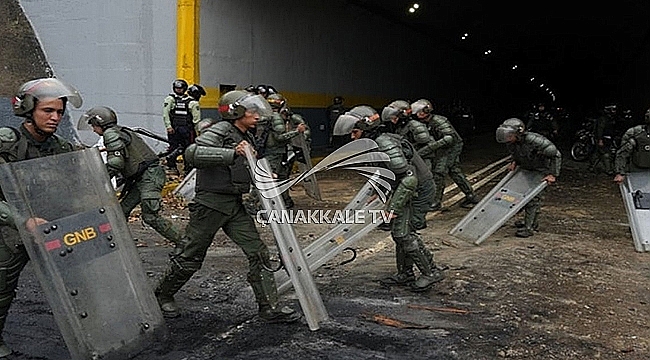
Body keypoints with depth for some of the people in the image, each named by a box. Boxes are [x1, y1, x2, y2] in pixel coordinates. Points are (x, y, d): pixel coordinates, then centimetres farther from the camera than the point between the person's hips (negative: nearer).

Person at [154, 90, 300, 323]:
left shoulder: (248, 137, 13)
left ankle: (270, 308, 6)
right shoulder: (220, 132, -13)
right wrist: (232, 153, -36)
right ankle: (163, 295, 29)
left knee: (258, 253, 0)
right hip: (210, 204, -8)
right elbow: (192, 153, -30)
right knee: (190, 257, 5)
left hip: (235, 206, 8)